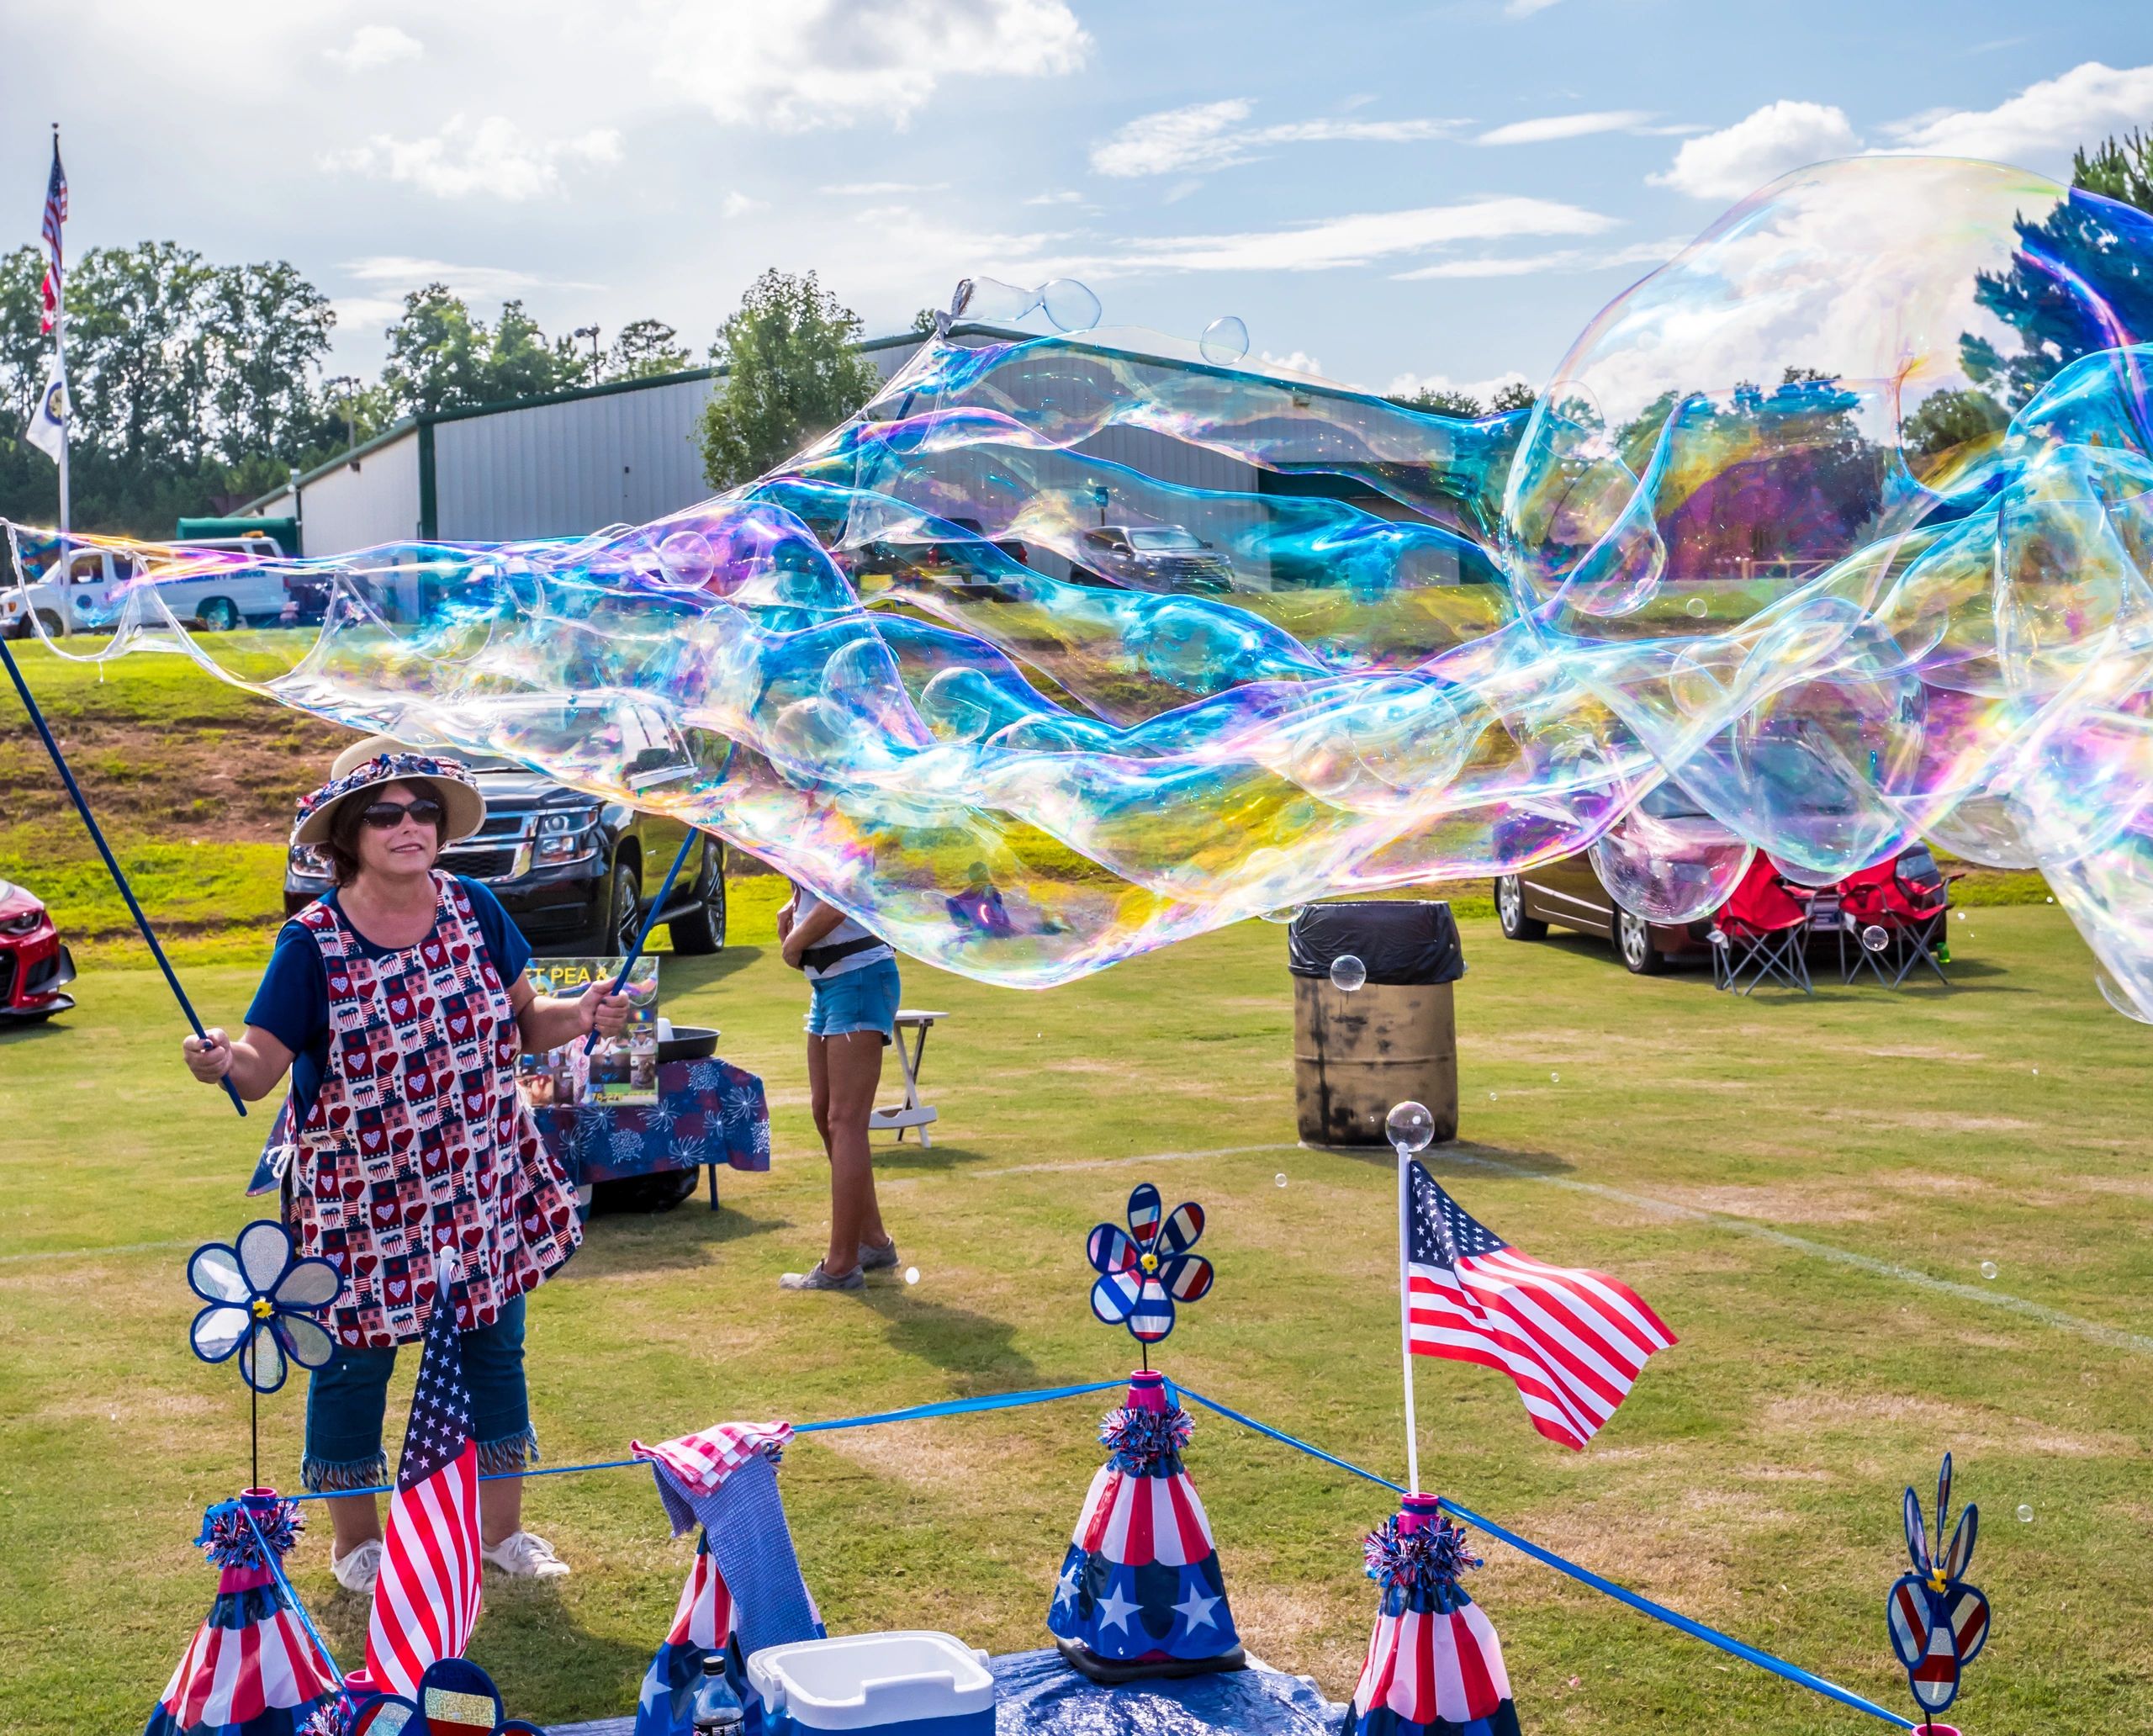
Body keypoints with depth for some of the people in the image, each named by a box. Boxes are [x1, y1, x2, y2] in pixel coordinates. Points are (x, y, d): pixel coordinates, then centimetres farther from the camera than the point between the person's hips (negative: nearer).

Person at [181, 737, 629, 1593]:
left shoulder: (474, 910, -3)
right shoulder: (313, 943, -14)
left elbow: (523, 1021, 5)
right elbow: (264, 1063, -17)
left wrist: (580, 1015, -15)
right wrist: (224, 1060, -39)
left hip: (481, 1180, 4)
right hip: (361, 1193, -3)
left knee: (494, 1347, 11)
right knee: (354, 1360, 8)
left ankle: (501, 1529, 28)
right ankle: (356, 1541, 30)